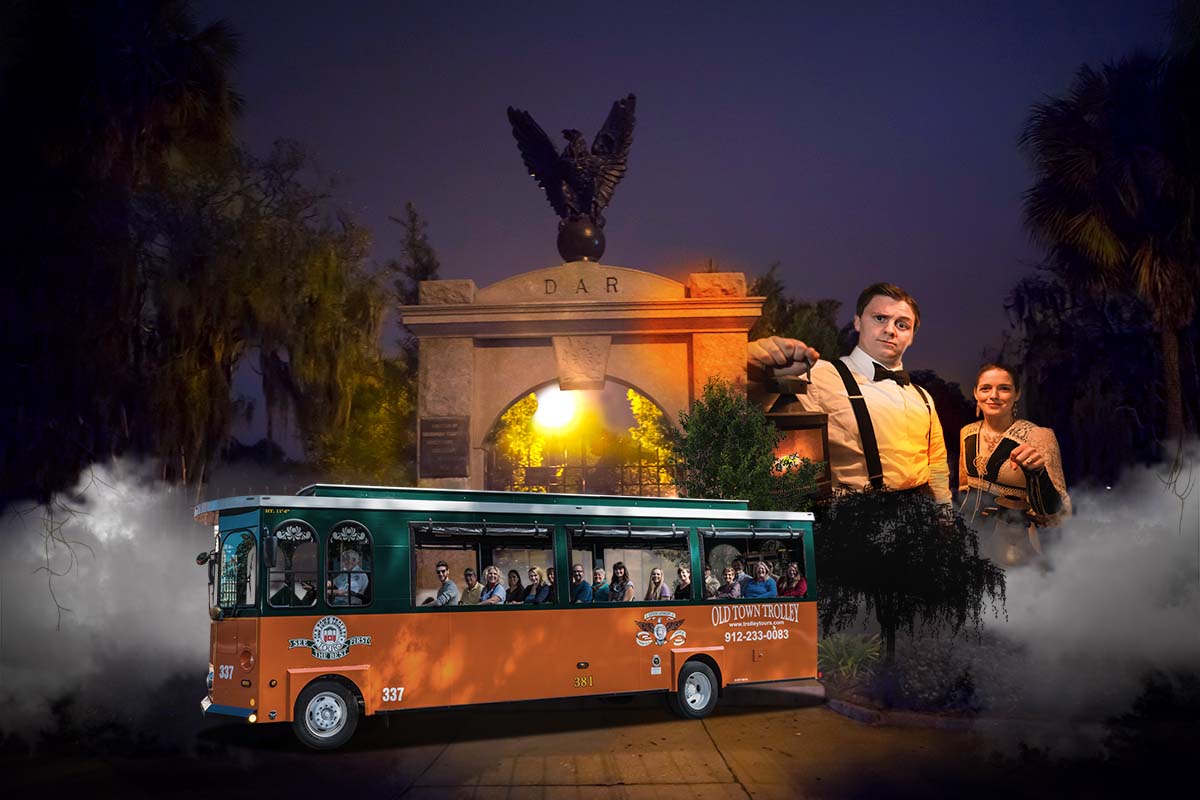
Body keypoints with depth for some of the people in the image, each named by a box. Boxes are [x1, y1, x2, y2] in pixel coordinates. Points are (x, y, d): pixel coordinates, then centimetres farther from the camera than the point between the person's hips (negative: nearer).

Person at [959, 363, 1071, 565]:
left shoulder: (1038, 436, -15)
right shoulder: (968, 433, 1)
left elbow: (1055, 515, -19)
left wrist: (1037, 472, -34)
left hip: (1011, 546, -5)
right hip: (968, 538, 5)